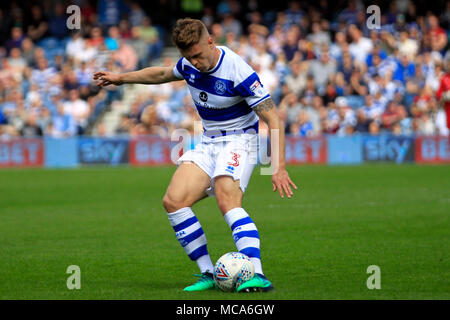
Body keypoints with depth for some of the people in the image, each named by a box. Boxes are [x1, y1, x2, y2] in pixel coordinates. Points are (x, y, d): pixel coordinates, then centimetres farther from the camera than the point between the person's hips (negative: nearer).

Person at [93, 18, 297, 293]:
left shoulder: (238, 72, -23)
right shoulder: (190, 64, -2)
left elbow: (273, 119, -22)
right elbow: (164, 74, 24)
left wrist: (279, 167, -28)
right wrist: (121, 78, 29)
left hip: (238, 139, -7)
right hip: (208, 143, 7)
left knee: (227, 201, -31)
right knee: (174, 201, -11)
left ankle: (257, 275, -42)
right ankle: (208, 273, -6)